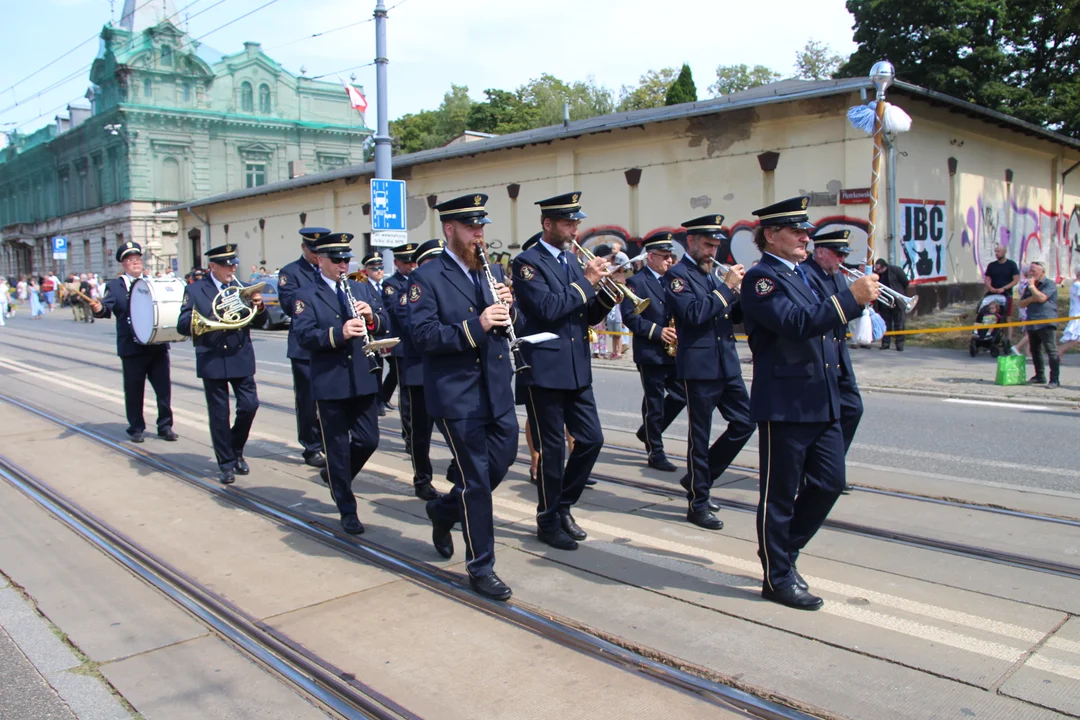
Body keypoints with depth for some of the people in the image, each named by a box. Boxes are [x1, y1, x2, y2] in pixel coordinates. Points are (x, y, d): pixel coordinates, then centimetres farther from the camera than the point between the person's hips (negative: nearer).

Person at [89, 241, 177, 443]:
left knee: (164, 387, 4)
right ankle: (136, 428, 19)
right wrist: (98, 308, -33)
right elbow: (107, 306, -10)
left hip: (158, 345, 3)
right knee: (134, 390, 5)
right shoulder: (114, 286, 3)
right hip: (132, 347, -3)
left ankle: (165, 425, 17)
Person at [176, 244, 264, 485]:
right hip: (212, 360, -3)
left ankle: (236, 451, 23)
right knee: (219, 414, 3)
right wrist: (209, 320, -24)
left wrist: (258, 305, -13)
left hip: (242, 357, 3)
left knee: (250, 405, -1)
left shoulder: (241, 288, 10)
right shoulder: (195, 290, 1)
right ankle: (226, 464, 15)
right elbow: (183, 325, -7)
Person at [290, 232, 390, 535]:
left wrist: (372, 316, -15)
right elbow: (304, 335, -16)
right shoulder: (306, 296, -3)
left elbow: (385, 323, 7)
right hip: (330, 383, -4)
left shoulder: (364, 288, 12)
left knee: (368, 440, 7)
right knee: (337, 447, 5)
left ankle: (335, 475, 36)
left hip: (364, 380, 4)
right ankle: (347, 510, 18)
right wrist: (338, 333, -30)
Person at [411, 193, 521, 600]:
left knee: (502, 462, 13)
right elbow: (423, 335, -18)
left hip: (496, 388, 7)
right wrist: (475, 327, -28)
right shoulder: (426, 277, -8)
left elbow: (506, 324, 14)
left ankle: (443, 511, 39)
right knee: (476, 478, 0)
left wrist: (506, 307, -8)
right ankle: (480, 567, 15)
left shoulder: (493, 271, 12)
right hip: (456, 395, -6)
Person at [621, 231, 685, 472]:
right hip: (650, 353, -7)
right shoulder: (636, 282, -6)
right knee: (654, 404, 0)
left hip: (673, 351, 7)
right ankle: (656, 454, 10)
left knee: (681, 395, 7)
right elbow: (629, 317, -15)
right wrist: (657, 332, -20)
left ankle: (648, 431, 27)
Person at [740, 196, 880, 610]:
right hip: (785, 403, -9)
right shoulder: (762, 278, -11)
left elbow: (824, 324, 22)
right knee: (780, 494, 3)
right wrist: (851, 297, -24)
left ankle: (785, 549, 30)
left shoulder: (804, 274, 18)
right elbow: (797, 323, -24)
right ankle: (778, 578, 16)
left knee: (829, 482, 12)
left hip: (823, 403, 9)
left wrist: (858, 299, 8)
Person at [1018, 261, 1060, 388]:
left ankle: (1054, 380, -13)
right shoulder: (1030, 286, 19)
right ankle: (1040, 376, 24)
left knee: (1052, 351, -11)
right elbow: (1022, 304, 15)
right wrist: (1031, 299, -5)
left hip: (1046, 324, -8)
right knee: (1035, 351, 14)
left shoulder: (1049, 284, -4)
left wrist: (1032, 286, -7)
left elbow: (1041, 298, -19)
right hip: (1032, 324, 8)